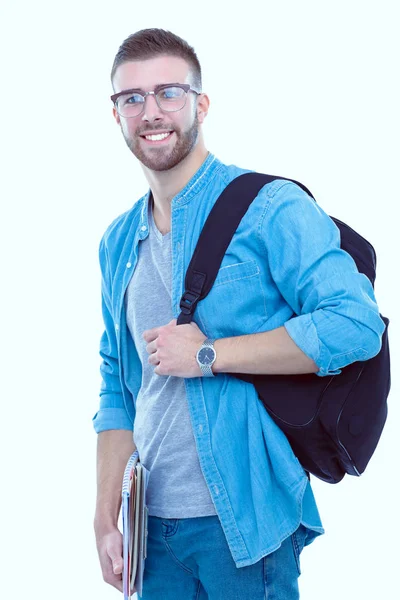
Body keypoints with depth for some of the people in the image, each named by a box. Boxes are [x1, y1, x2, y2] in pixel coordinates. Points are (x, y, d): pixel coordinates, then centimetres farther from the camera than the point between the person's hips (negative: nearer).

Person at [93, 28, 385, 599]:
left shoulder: (270, 208, -10)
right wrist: (106, 520, 8)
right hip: (154, 521, 6)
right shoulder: (118, 242, 10)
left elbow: (356, 324, -21)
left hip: (245, 519, -5)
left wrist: (208, 354, -19)